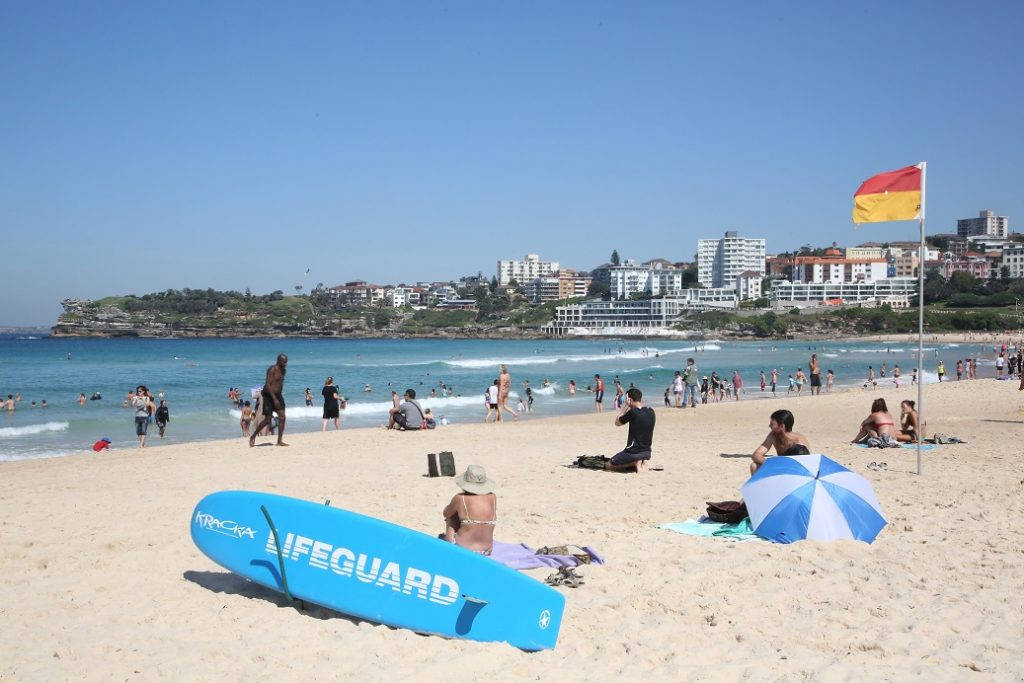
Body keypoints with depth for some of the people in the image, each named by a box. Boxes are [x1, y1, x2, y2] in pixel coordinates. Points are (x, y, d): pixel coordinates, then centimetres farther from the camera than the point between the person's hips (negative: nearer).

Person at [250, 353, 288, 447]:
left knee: (282, 416, -5)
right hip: (269, 396, -7)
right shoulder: (272, 369, -16)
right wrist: (274, 399, -25)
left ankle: (280, 441, -1)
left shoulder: (283, 370, 10)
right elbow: (268, 385, -21)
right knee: (267, 420, -5)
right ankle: (253, 437, 13)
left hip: (278, 395, 7)